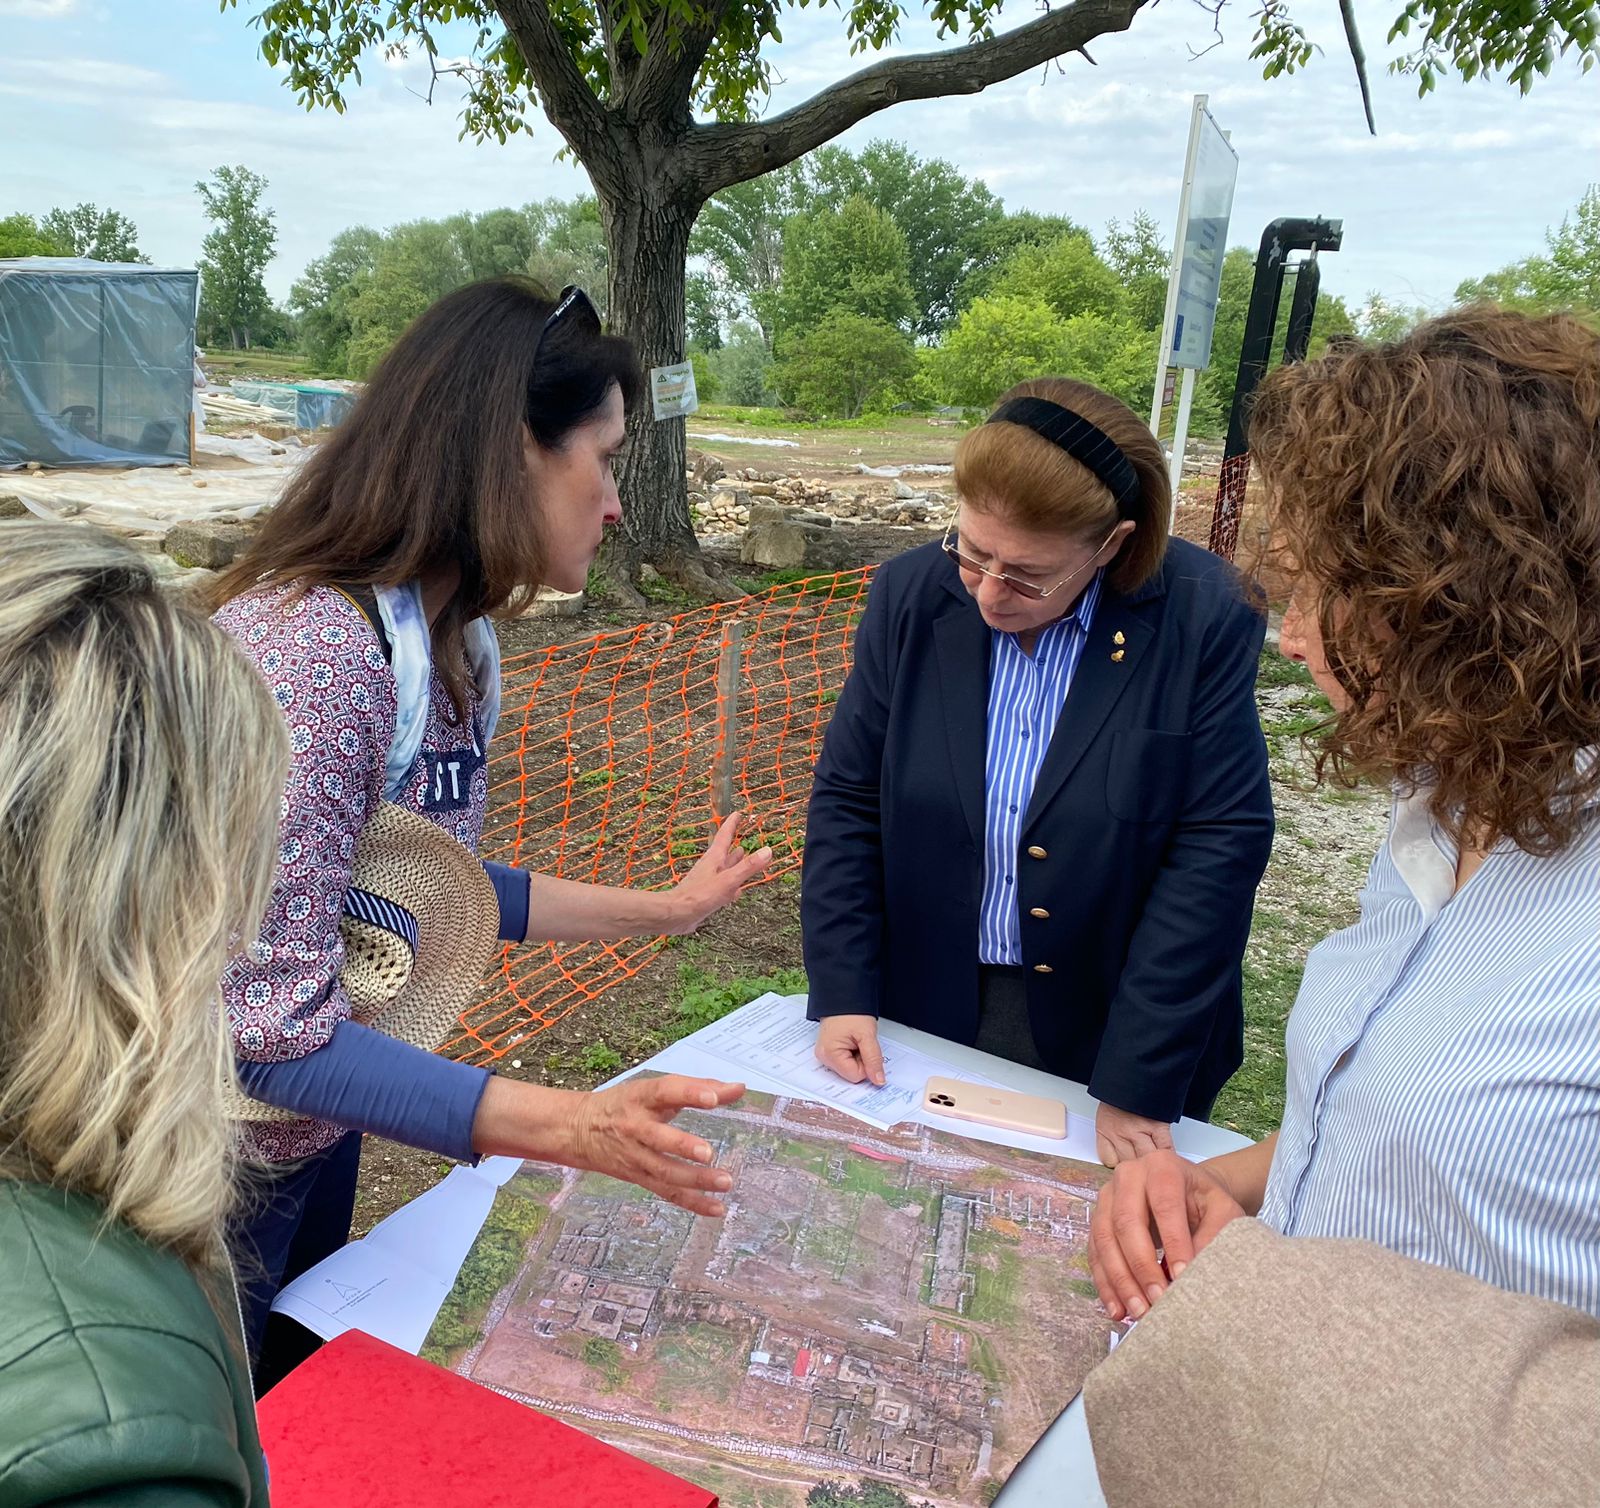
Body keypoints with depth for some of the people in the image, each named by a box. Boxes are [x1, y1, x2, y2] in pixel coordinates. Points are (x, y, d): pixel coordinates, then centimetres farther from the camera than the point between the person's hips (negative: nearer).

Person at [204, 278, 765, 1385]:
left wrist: (661, 909, 8)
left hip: (319, 1147, 8)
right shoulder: (312, 648, -31)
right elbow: (264, 1024, -31)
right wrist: (566, 1127, -38)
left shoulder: (454, 645, -3)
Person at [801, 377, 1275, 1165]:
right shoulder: (912, 595, -8)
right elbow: (847, 802, -2)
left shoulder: (1205, 620, -17)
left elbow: (1218, 850, -16)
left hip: (1109, 1034, -2)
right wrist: (842, 995, -8)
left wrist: (1139, 1083, -17)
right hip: (931, 1014, 3)